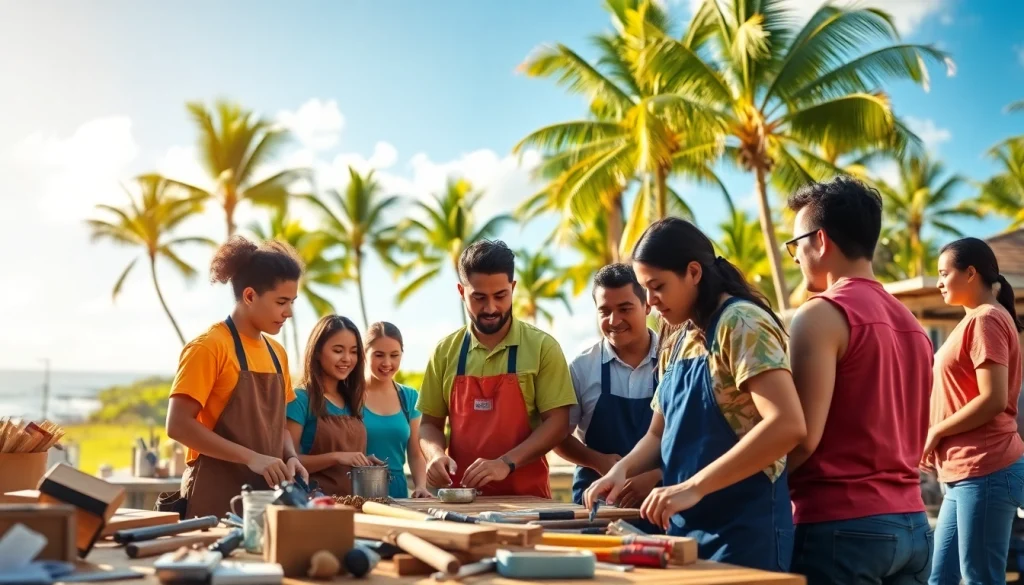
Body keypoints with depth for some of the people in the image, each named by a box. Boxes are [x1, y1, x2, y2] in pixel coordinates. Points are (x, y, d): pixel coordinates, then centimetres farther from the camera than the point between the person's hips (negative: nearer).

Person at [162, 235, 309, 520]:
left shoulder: (277, 354, 10)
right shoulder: (209, 347, -11)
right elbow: (178, 425, -16)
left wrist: (290, 457, -1)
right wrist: (251, 458, -20)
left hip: (265, 495, 7)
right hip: (215, 497, -7)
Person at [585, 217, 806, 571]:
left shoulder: (742, 324, -13)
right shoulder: (682, 341, 11)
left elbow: (787, 424, -26)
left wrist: (694, 486, -28)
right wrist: (622, 470, -4)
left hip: (742, 529, -8)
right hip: (686, 526, 8)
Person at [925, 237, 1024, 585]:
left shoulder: (987, 319, -11)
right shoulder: (975, 321, 18)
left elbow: (993, 399, -20)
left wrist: (936, 431, -10)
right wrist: (938, 442, 9)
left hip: (985, 471, -10)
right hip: (968, 473, 10)